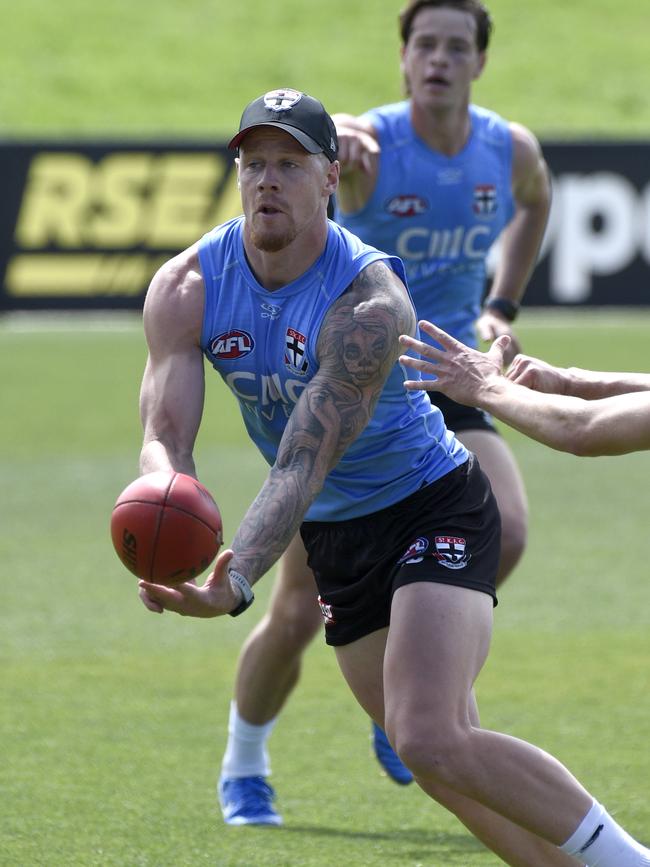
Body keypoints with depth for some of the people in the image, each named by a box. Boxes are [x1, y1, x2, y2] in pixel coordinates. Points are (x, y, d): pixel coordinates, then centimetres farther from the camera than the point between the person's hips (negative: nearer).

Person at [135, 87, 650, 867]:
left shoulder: (369, 303, -27)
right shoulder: (186, 290, -11)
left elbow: (305, 464, -34)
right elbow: (164, 436, -19)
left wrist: (236, 582, -48)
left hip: (436, 511, -6)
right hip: (335, 538, 6)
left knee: (433, 744, -25)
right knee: (436, 760, 9)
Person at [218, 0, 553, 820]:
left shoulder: (512, 150, -2)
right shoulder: (370, 145, -18)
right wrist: (329, 138, -66)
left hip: (447, 385, 3)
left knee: (505, 533, -24)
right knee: (298, 612, -3)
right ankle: (243, 765, 23)